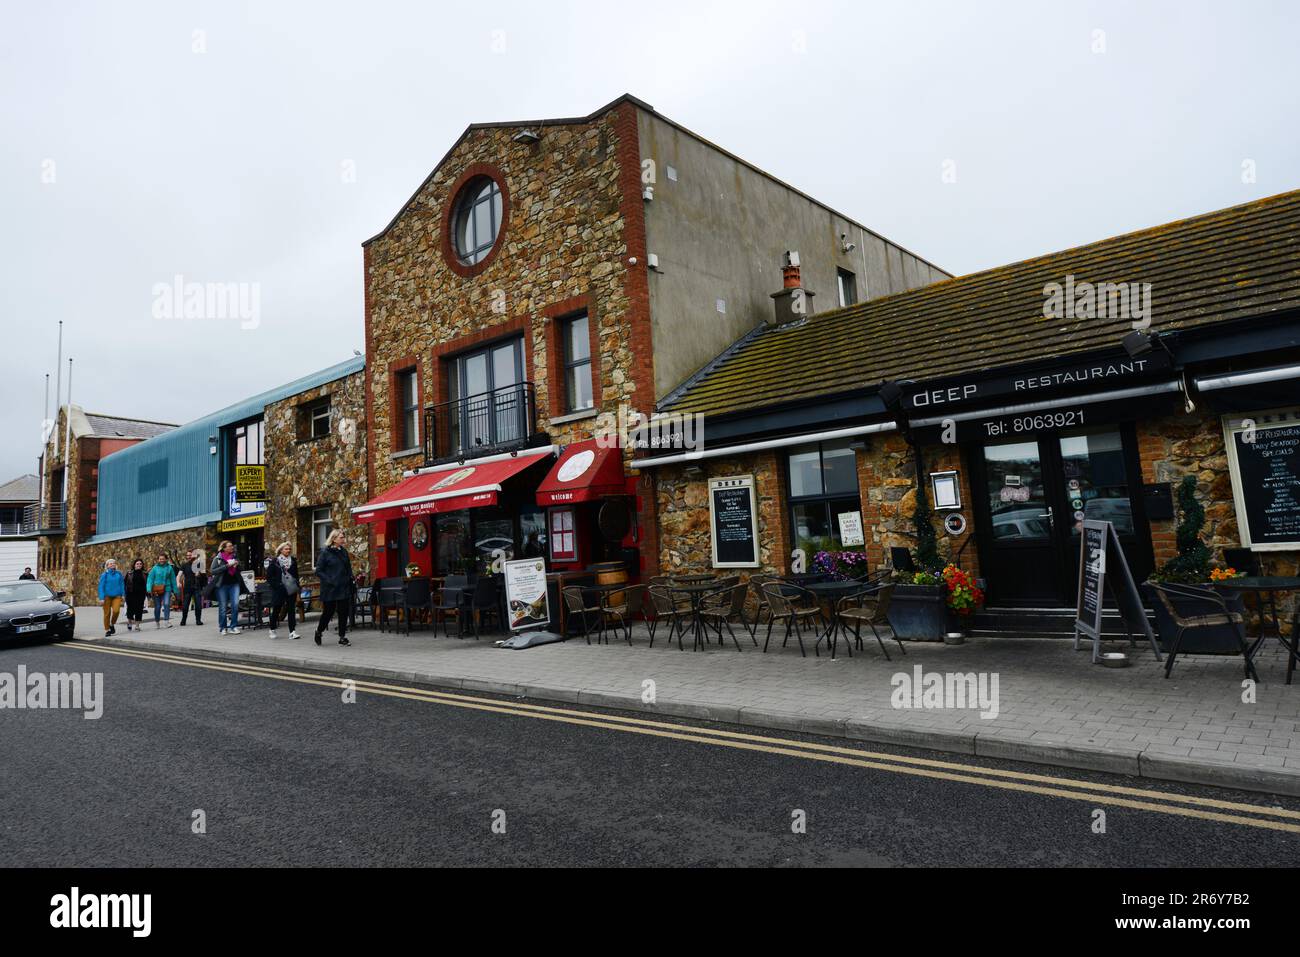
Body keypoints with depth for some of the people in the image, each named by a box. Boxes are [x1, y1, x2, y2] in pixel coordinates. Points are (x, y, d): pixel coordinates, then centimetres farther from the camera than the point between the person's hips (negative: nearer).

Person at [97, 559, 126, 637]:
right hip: (107, 596, -1)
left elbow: (122, 584, 11)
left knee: (116, 610, -17)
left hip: (117, 596, 1)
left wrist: (123, 595, 6)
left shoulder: (119, 574, 6)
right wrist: (101, 598, -8)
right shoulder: (104, 575, -1)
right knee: (107, 613, 2)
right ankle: (107, 630, 14)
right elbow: (101, 587, -2)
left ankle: (112, 624, 10)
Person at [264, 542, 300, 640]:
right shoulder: (274, 561, -3)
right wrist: (273, 586, -9)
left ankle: (292, 631, -1)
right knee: (276, 610, 8)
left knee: (292, 610, -1)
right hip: (279, 590, -3)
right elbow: (269, 576, -2)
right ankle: (272, 630, 26)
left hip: (291, 589, 3)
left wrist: (297, 587, 8)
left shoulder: (293, 561, 8)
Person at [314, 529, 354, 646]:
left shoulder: (344, 551, 9)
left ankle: (342, 637, 11)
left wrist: (350, 579, 5)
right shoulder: (325, 552, -8)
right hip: (330, 589, -5)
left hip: (344, 588, 5)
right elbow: (318, 571, -8)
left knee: (343, 612, 3)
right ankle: (319, 631, 30)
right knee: (328, 612, 4)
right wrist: (329, 581, -16)